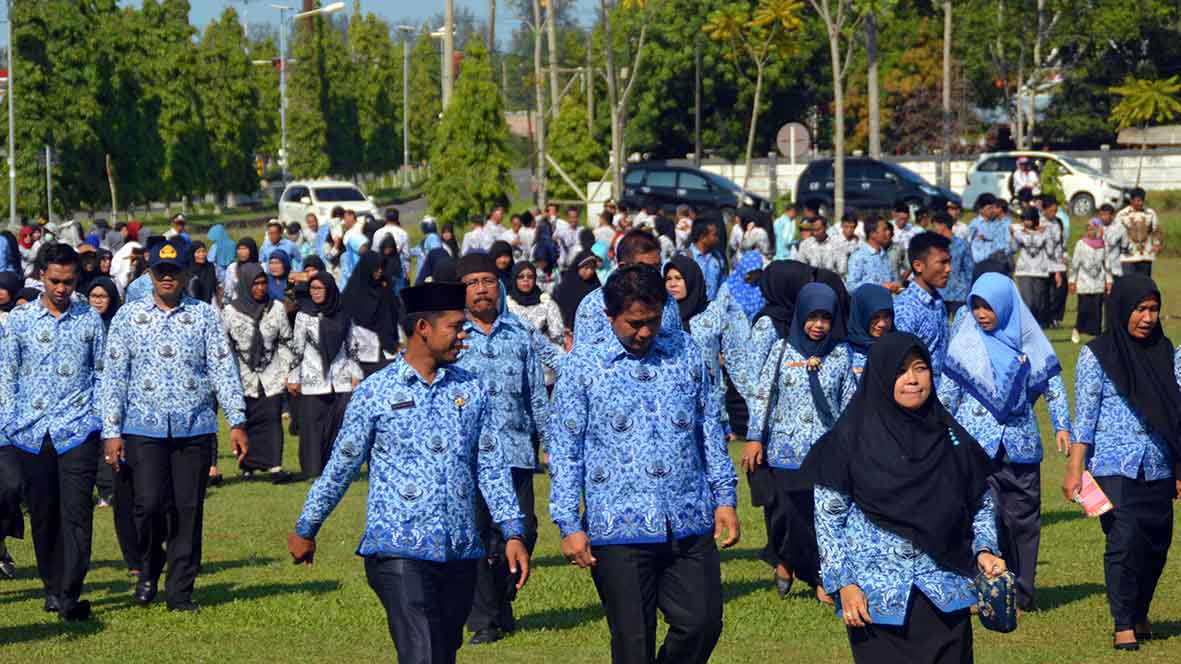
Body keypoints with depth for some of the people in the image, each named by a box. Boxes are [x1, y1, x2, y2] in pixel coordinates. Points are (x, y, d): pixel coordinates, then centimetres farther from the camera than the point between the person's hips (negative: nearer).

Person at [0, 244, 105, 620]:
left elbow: (103, 374, 11)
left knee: (76, 512, -10)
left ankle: (70, 596, -12)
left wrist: (105, 420, 6)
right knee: (42, 514, 7)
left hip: (78, 430, -1)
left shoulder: (90, 319, 5)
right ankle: (52, 587, 20)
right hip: (32, 432, 1)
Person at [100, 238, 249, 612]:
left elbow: (224, 370, 5)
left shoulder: (204, 316, 8)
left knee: (188, 509, 0)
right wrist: (111, 431, -1)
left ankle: (180, 591, 9)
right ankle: (148, 570, 16)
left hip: (194, 428, 1)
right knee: (150, 503, -12)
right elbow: (113, 376, 6)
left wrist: (237, 422, -4)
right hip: (144, 427, -1)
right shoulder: (128, 316, 7)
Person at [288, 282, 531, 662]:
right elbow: (341, 467, 7)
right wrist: (305, 531, 14)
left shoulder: (471, 389, 10)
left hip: (461, 553, 4)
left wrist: (513, 533, 6)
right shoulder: (375, 393, -1)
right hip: (399, 553, -4)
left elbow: (491, 465, 13)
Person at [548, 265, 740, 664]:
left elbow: (710, 430, 17)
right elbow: (564, 451, 2)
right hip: (619, 530, -3)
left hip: (690, 524, 3)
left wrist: (725, 497, 11)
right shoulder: (582, 368, 1)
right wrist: (570, 526, -4)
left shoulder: (686, 354, 10)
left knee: (702, 624, 0)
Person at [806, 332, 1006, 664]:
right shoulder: (850, 440, -3)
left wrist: (984, 550, -3)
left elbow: (982, 504, 14)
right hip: (877, 595, -2)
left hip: (944, 594, 3)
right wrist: (844, 583, -8)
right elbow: (828, 515, -2)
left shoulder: (949, 436, 6)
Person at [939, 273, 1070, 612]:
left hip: (1019, 441, 1)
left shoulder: (1028, 339, 2)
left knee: (1022, 517, 5)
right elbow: (949, 387, 7)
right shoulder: (966, 339, 2)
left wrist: (1062, 426, 3)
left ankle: (1021, 593, 14)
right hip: (975, 440, -1)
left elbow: (1052, 382, 8)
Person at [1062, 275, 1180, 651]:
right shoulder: (1097, 355, -3)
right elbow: (1085, 417, -4)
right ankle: (1123, 626, -1)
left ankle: (1139, 615, 27)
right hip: (1115, 467, -4)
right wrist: (1075, 469, -9)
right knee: (1124, 541, -11)